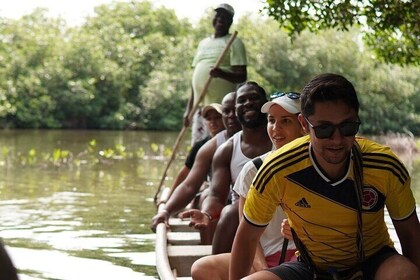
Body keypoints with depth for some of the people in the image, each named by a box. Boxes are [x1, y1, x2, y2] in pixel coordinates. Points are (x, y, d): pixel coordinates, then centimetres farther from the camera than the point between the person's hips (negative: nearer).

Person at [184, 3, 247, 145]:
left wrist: (222, 73, -28)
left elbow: (242, 76, -8)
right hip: (200, 107, 7)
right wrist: (189, 108, 17)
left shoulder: (234, 43, 1)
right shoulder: (203, 43, 20)